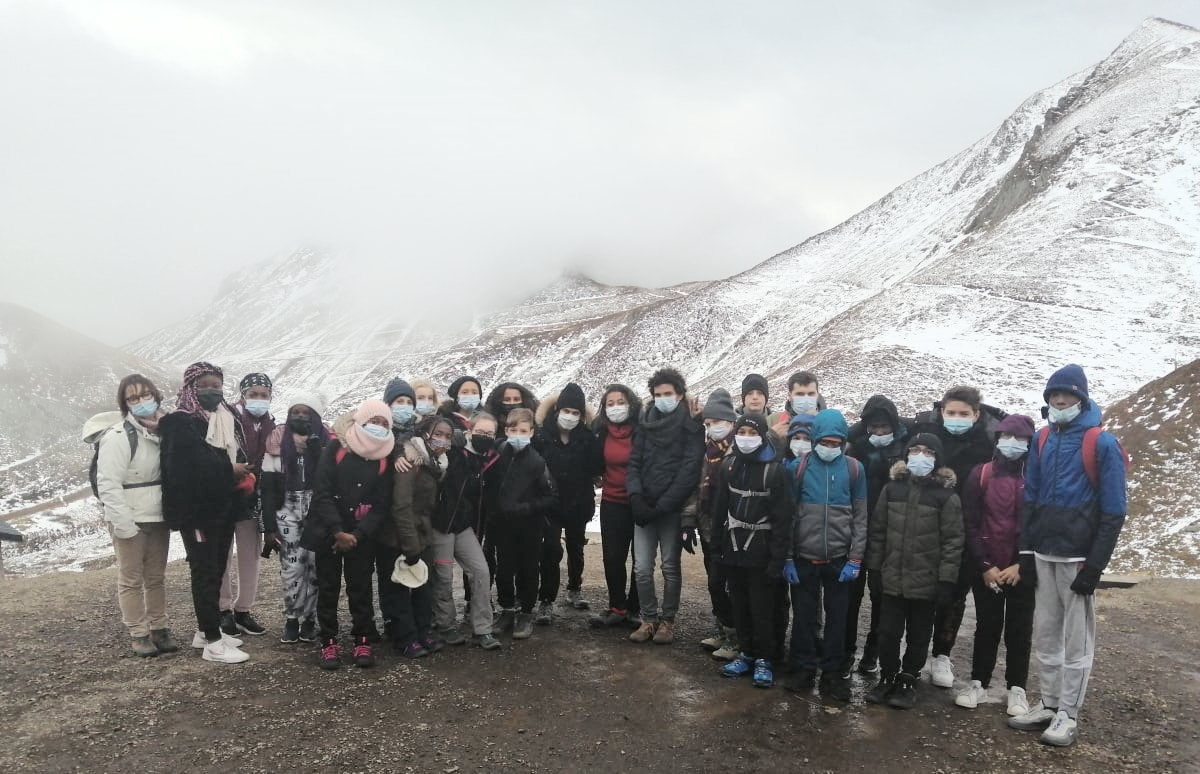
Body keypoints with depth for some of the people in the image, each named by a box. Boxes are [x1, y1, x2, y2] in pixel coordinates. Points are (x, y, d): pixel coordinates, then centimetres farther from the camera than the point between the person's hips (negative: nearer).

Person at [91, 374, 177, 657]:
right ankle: (138, 634, 13)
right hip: (130, 520, -6)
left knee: (156, 577, 14)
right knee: (131, 579, 3)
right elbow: (108, 484, -17)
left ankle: (159, 628, 23)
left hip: (158, 517, 6)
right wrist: (122, 523, -20)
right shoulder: (117, 437, -14)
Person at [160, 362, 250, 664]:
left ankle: (206, 630, 27)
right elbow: (187, 463, -25)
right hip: (197, 510, -8)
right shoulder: (179, 423, -11)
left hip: (222, 508, 8)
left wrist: (245, 475, -4)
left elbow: (236, 454, 16)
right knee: (205, 572, -3)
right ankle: (212, 642, 2)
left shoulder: (227, 417, 12)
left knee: (216, 569, 14)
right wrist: (230, 470, -18)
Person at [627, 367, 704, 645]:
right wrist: (636, 496, -10)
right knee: (642, 568, 3)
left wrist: (662, 506, -16)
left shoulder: (691, 426, -4)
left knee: (670, 567, 6)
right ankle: (649, 619, 17)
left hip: (673, 509, -4)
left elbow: (690, 470, -11)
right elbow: (634, 462, 8)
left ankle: (667, 621, 18)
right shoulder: (646, 425, 11)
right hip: (644, 507, 4)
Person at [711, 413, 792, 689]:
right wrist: (718, 546, 8)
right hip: (733, 548, 5)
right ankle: (746, 653, 25)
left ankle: (764, 659, 15)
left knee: (762, 608, 2)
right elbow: (719, 508, 10)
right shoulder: (727, 465, 6)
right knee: (739, 605, 12)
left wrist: (778, 558, -15)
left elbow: (782, 518, -11)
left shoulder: (774, 470, -9)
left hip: (760, 551, -5)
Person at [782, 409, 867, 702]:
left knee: (837, 617, 10)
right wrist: (787, 558, -3)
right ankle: (803, 668, 24)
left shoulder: (854, 469, -1)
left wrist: (855, 559, -4)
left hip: (840, 559, 1)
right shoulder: (797, 467, -4)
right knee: (803, 615, 9)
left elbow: (860, 518, 1)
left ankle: (832, 673, 22)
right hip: (804, 557, 0)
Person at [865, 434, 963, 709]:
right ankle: (887, 678, 27)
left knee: (918, 635, 11)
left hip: (926, 581, -2)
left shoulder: (946, 495, -6)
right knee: (888, 632, 9)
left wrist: (947, 578, -10)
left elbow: (952, 541, -6)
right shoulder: (892, 488, 4)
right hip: (892, 577, 2)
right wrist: (874, 567, 6)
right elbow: (877, 531, 8)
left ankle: (908, 681, 28)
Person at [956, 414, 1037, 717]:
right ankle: (978, 682, 20)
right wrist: (984, 565, -8)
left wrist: (1022, 565, -9)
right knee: (987, 626, 10)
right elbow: (970, 524, -3)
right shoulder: (981, 474, -1)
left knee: (1019, 629, 9)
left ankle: (1017, 688, 20)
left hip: (1023, 570, 0)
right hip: (986, 569, 0)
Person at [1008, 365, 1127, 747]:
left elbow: (1113, 511, -10)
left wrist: (1095, 565, -13)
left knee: (1076, 639, 4)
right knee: (1045, 633, 13)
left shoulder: (1102, 443, -10)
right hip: (1043, 554, 6)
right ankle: (1049, 704, 25)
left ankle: (1068, 715, 13)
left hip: (1078, 557, -6)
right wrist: (1026, 550, 6)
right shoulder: (1042, 440, 7)